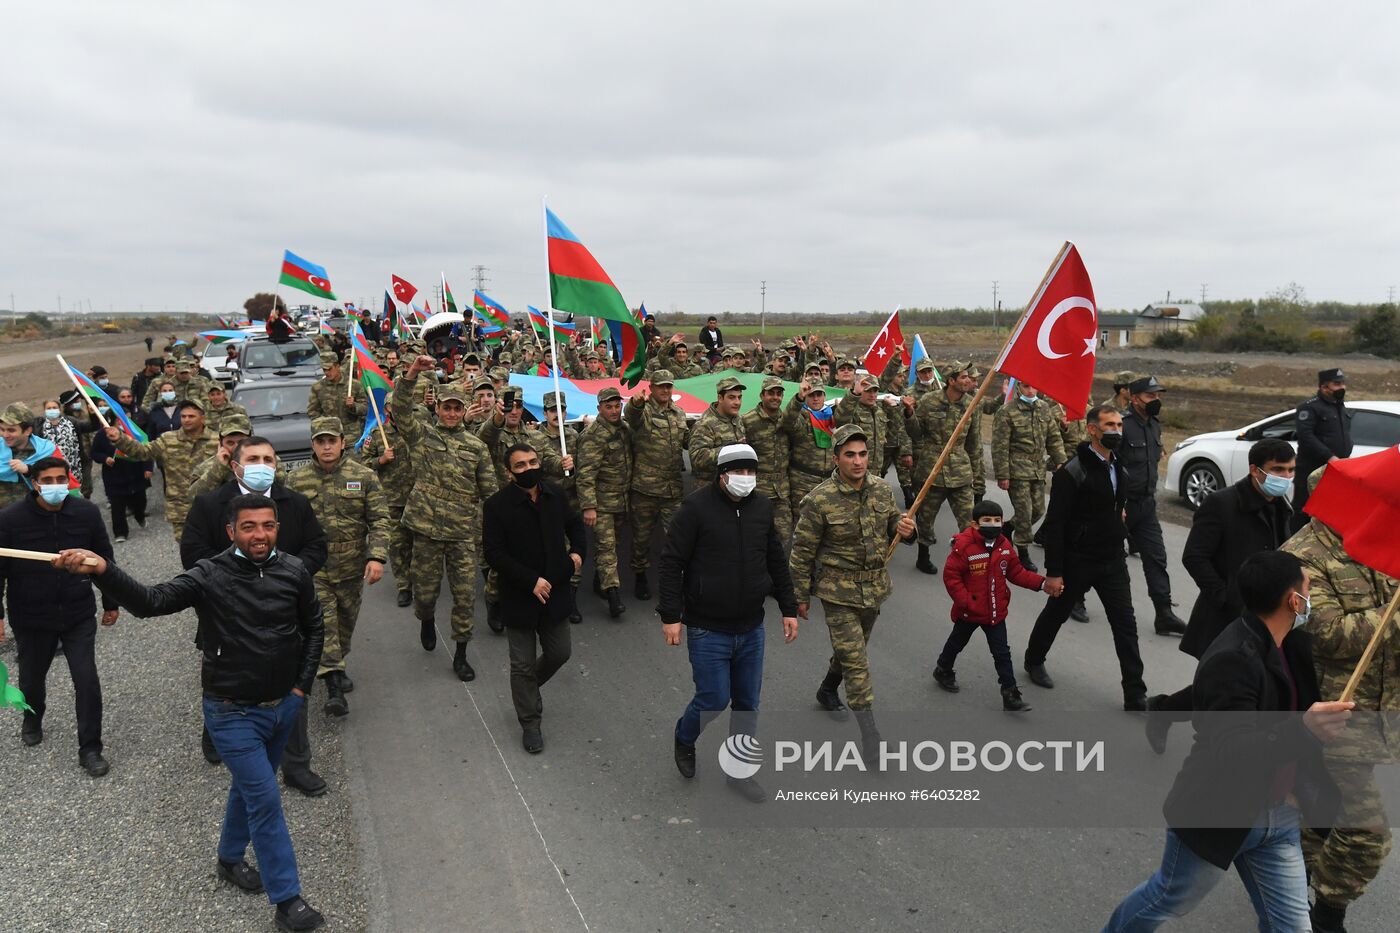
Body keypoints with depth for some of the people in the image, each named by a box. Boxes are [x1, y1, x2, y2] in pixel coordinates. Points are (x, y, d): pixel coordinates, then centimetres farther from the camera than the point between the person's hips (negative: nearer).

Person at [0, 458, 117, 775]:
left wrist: (110, 603, 9)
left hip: (79, 615, 0)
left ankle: (90, 749, 12)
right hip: (31, 619, 0)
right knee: (32, 678, 20)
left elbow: (104, 559, 3)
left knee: (87, 681, -3)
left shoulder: (86, 512, -9)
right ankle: (32, 720, 53)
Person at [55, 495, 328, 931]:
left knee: (250, 786, 23)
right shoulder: (210, 575, -17)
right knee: (265, 800, -5)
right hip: (233, 712, -4)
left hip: (283, 705, 4)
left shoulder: (294, 571, -7)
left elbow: (313, 628, 6)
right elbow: (152, 601, -31)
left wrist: (302, 684, 3)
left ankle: (230, 858, 47)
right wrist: (103, 570, -47)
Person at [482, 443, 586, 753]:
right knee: (524, 664, 6)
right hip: (519, 597, -4)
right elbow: (493, 553, -17)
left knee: (559, 653, 16)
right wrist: (531, 581, -22)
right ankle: (530, 724, 24)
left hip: (555, 593, 5)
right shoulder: (497, 505, -15)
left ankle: (528, 688, 46)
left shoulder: (556, 495, -1)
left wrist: (577, 550, -1)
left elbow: (574, 524, 18)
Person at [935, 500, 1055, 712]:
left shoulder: (1004, 546, -3)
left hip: (996, 611, 4)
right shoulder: (963, 545, -23)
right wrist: (965, 601, -23)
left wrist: (1041, 583, -6)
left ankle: (1010, 695, 9)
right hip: (969, 612, -4)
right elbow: (951, 575, -21)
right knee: (957, 642, 21)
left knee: (1002, 653, 5)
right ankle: (943, 671, 47)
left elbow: (1016, 572, 5)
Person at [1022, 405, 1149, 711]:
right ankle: (1034, 661, 40)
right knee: (1056, 614, 15)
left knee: (1125, 625, 2)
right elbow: (1055, 524, -18)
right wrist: (1053, 571, -19)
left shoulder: (1119, 465, 4)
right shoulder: (1072, 472, -18)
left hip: (1113, 560, 6)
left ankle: (1135, 696, 8)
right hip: (1078, 562, -5)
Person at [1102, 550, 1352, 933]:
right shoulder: (1232, 660, -28)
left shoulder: (1292, 643, -2)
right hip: (1218, 816, -7)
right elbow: (1233, 755, -35)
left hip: (1279, 816, 7)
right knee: (1169, 900, 16)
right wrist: (1303, 732, -48)